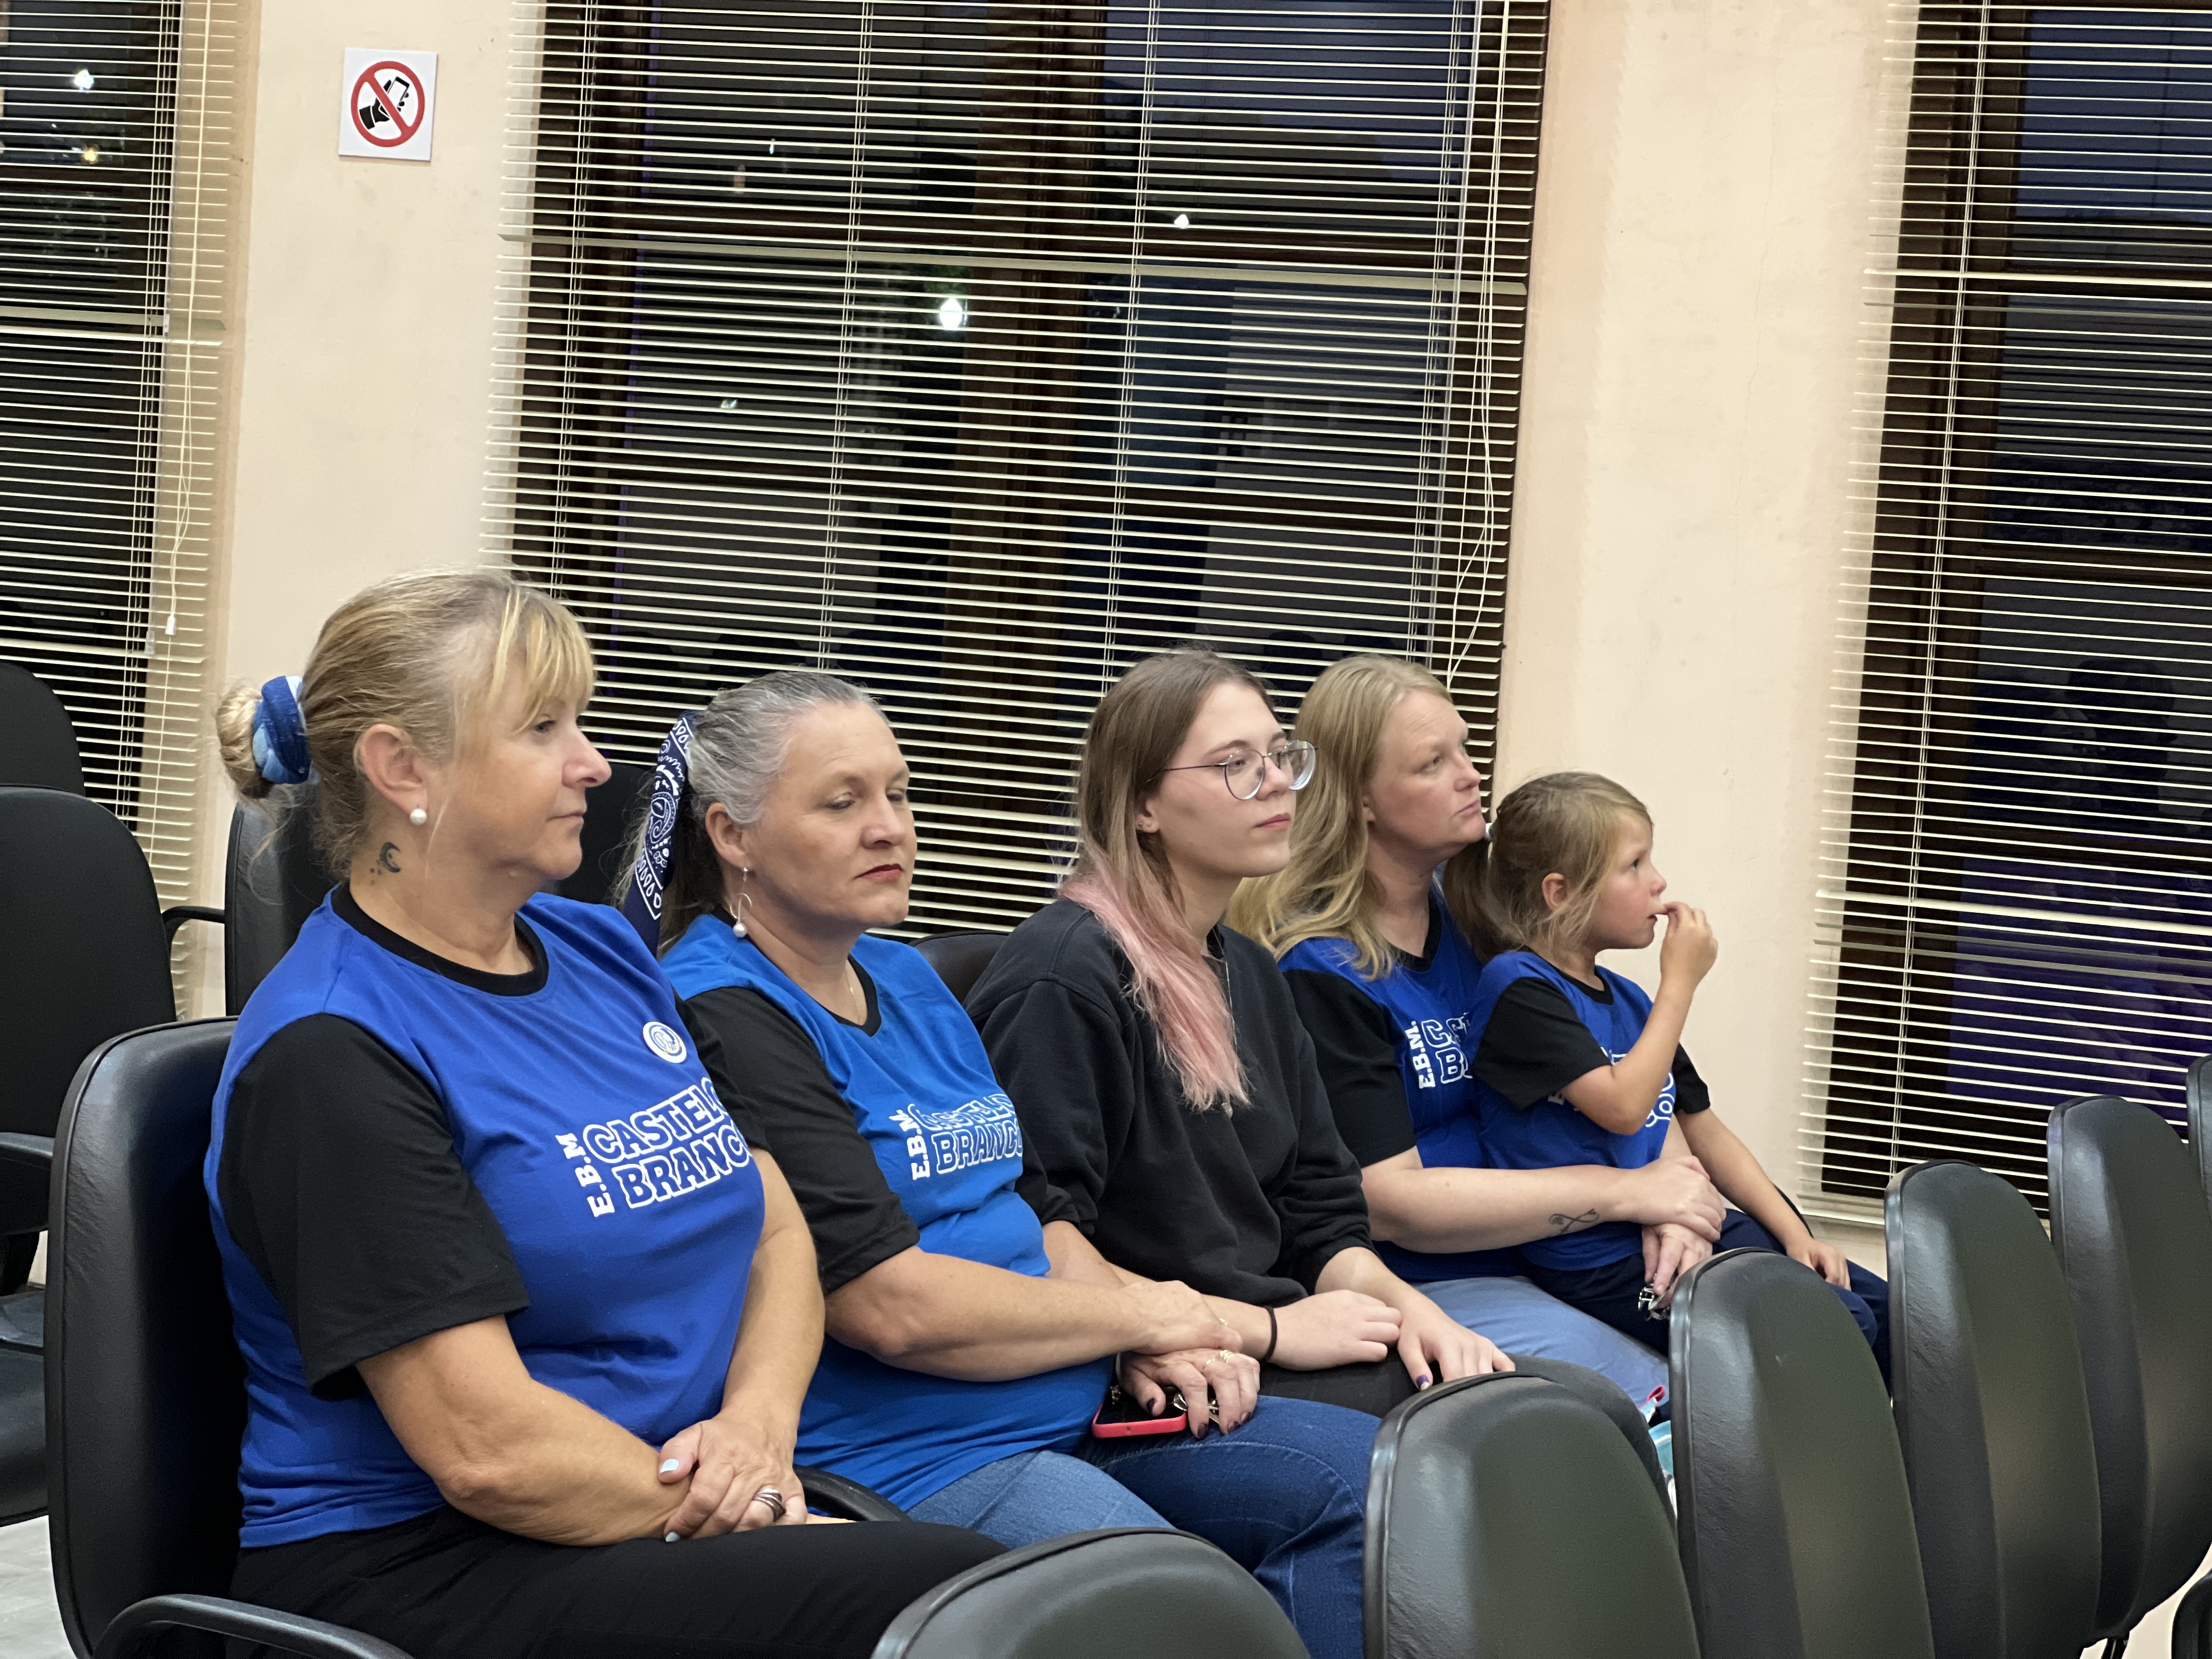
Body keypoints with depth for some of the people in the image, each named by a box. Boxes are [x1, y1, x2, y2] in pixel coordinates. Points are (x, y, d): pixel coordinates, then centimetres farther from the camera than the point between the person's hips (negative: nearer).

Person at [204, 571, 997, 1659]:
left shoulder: (599, 951, 12)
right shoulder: (331, 1052, -13)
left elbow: (776, 1226, 16)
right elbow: (489, 1449, -18)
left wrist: (758, 1423, -4)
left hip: (690, 1495, 8)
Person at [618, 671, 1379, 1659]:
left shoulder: (908, 980, 17)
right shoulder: (720, 1019, -14)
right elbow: (893, 1307, -20)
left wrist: (1155, 1350, 0)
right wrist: (1139, 1313, -7)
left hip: (1072, 1410, 10)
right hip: (902, 1456, -10)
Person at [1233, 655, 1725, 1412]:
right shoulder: (1317, 972, -14)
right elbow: (1392, 1202, -18)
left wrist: (1662, 1205, -5)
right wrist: (1624, 1191, -14)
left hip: (1519, 1260, 7)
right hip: (1405, 1290, -7)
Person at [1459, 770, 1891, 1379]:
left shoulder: (1627, 999, 15)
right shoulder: (1518, 989, -11)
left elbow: (1702, 1128, 20)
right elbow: (1622, 1106, -20)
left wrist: (1794, 1234, 10)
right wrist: (1680, 983, -10)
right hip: (1599, 1265, -8)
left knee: (1886, 1307, 1)